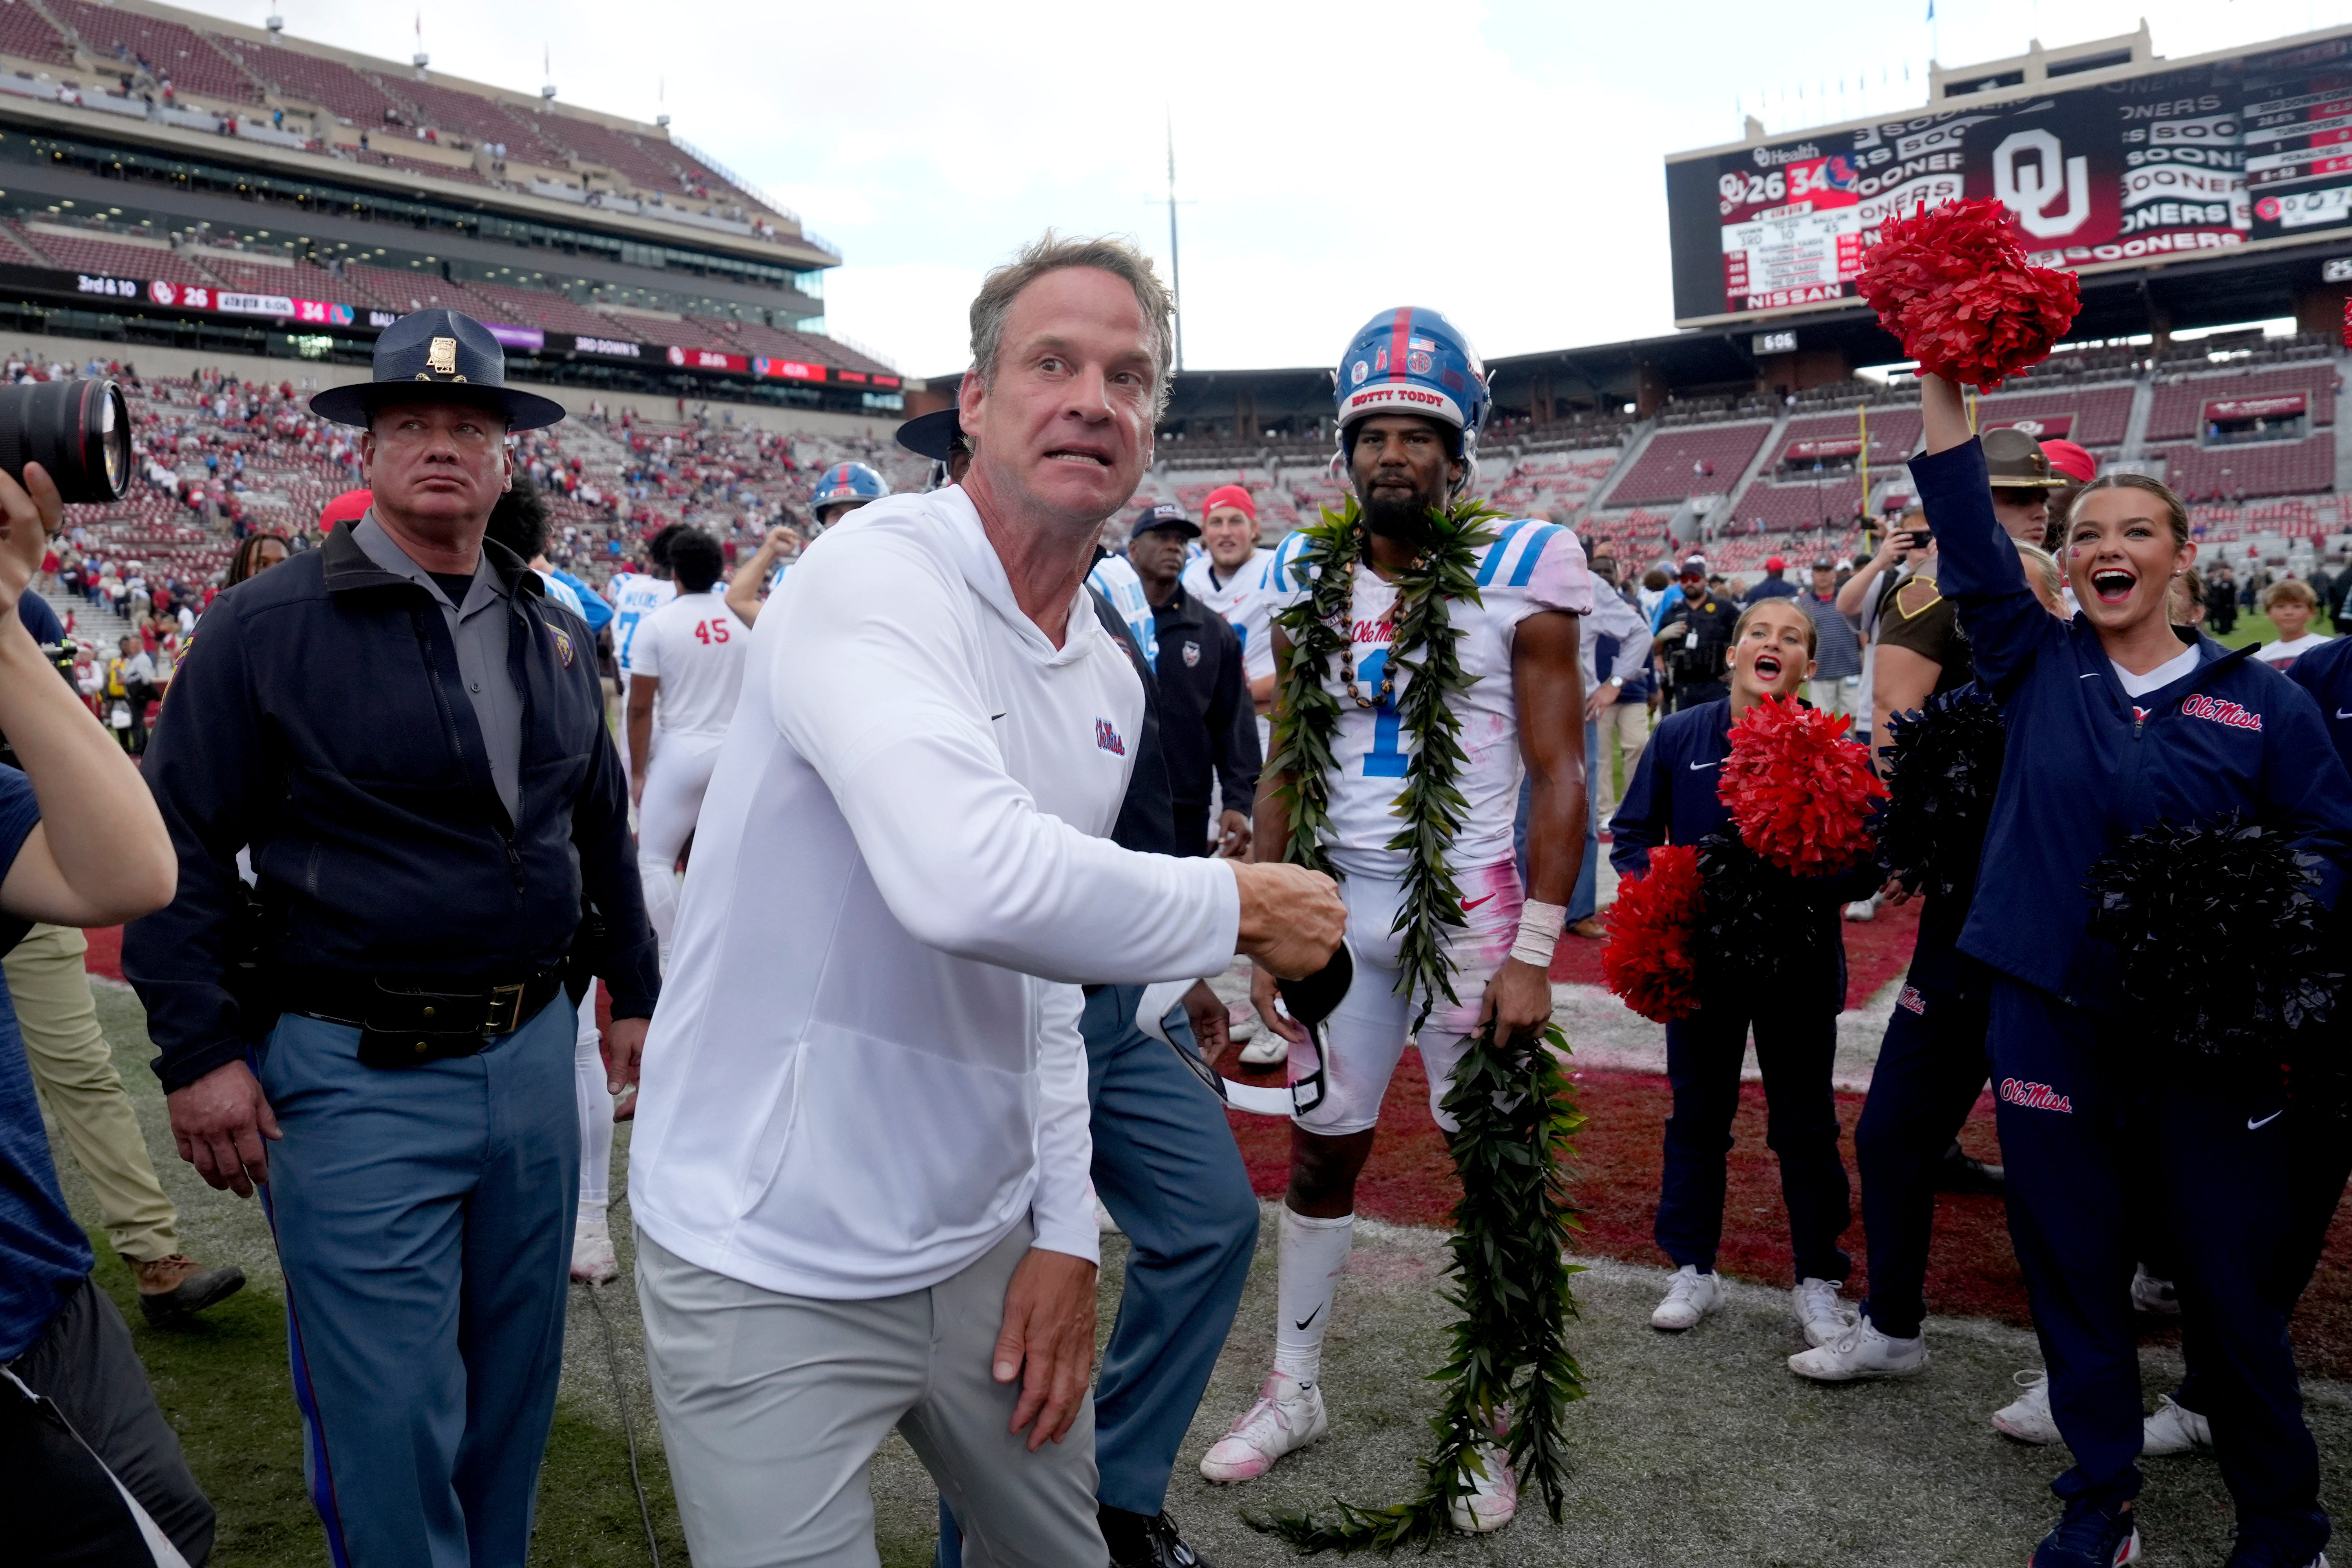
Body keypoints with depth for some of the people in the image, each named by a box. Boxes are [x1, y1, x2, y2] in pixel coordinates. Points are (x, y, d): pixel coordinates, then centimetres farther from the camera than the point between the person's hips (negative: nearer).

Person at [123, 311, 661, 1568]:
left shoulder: (551, 635, 9)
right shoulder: (268, 625, -7)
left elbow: (600, 826, 19)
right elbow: (179, 842, -6)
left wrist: (634, 990, 18)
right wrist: (199, 1050, -10)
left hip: (531, 1056, 5)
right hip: (355, 1077, -5)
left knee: (515, 1384, 17)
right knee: (390, 1418, 1)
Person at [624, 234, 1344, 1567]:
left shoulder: (1112, 682, 7)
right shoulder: (877, 577, -19)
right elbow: (971, 881, -36)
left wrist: (1064, 1229, 7)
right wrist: (1243, 906, -21)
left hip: (982, 1249, 8)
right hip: (774, 1274, -7)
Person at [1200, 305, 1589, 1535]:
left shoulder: (1519, 579, -8)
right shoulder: (1309, 581, 4)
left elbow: (1558, 775, -8)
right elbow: (1287, 771, 8)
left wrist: (1535, 954, -13)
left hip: (1470, 902, -3)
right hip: (1340, 901, 4)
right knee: (1323, 1153, 13)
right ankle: (1294, 1390, 30)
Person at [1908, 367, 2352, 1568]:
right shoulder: (2037, 668, 5)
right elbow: (1966, 532, -4)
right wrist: (1942, 380, -10)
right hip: (2051, 1013, 1)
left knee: (2231, 1280, 6)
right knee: (2072, 1266, 10)